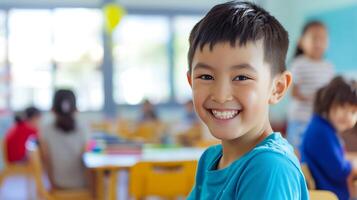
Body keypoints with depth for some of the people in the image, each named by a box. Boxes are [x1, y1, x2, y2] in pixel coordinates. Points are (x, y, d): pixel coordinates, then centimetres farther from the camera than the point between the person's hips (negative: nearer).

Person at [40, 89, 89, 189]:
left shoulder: (45, 131, -13)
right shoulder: (83, 130, -14)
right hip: (81, 183, -1)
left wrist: (52, 181, 7)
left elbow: (47, 161, -8)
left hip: (58, 184, 1)